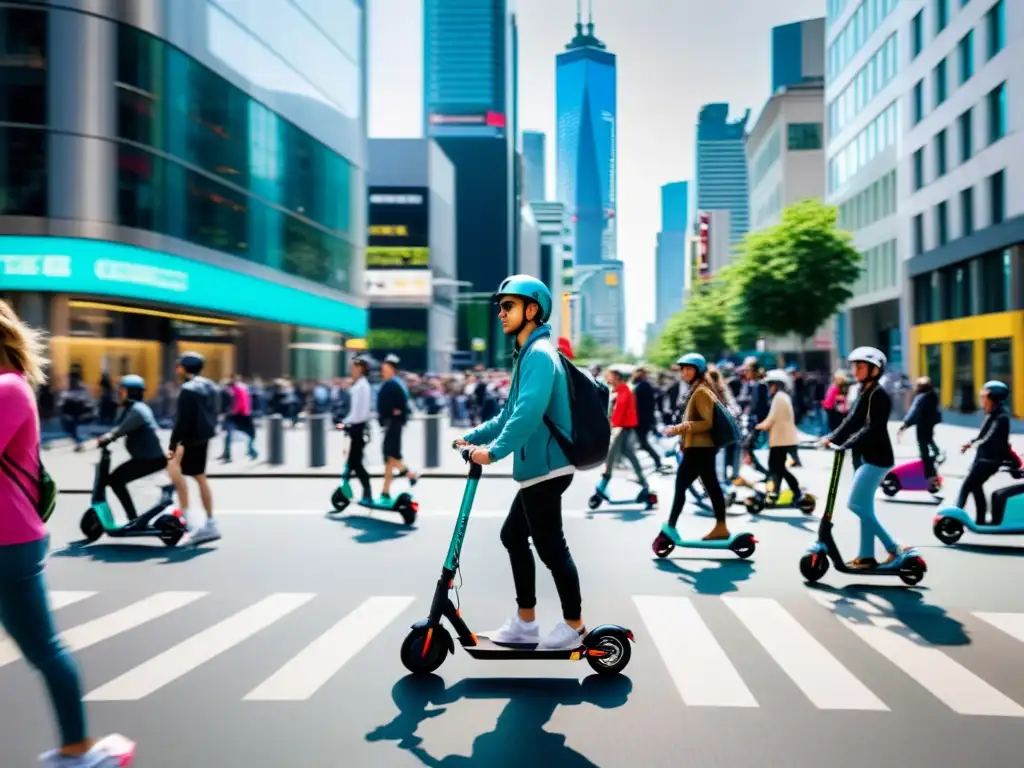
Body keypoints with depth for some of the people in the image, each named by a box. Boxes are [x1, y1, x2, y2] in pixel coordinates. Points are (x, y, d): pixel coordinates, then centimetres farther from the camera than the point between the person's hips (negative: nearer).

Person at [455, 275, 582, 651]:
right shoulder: (527, 354, 18)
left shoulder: (539, 354, -15)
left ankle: (574, 625, 14)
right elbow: (510, 413, 22)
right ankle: (526, 622, 25)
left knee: (550, 547, -1)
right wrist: (473, 436, 17)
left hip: (545, 468, -11)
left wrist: (493, 451, -29)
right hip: (537, 468, 11)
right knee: (513, 536, 16)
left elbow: (529, 413, -29)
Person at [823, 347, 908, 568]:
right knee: (864, 508, 11)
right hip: (864, 457, 10)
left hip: (876, 458, -10)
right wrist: (832, 438, 2)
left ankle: (893, 547, -3)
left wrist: (845, 445, -28)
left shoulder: (878, 395, -15)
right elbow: (852, 421, 13)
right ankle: (866, 556, 16)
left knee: (856, 504, -10)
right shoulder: (864, 393, 13)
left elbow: (872, 428, -24)